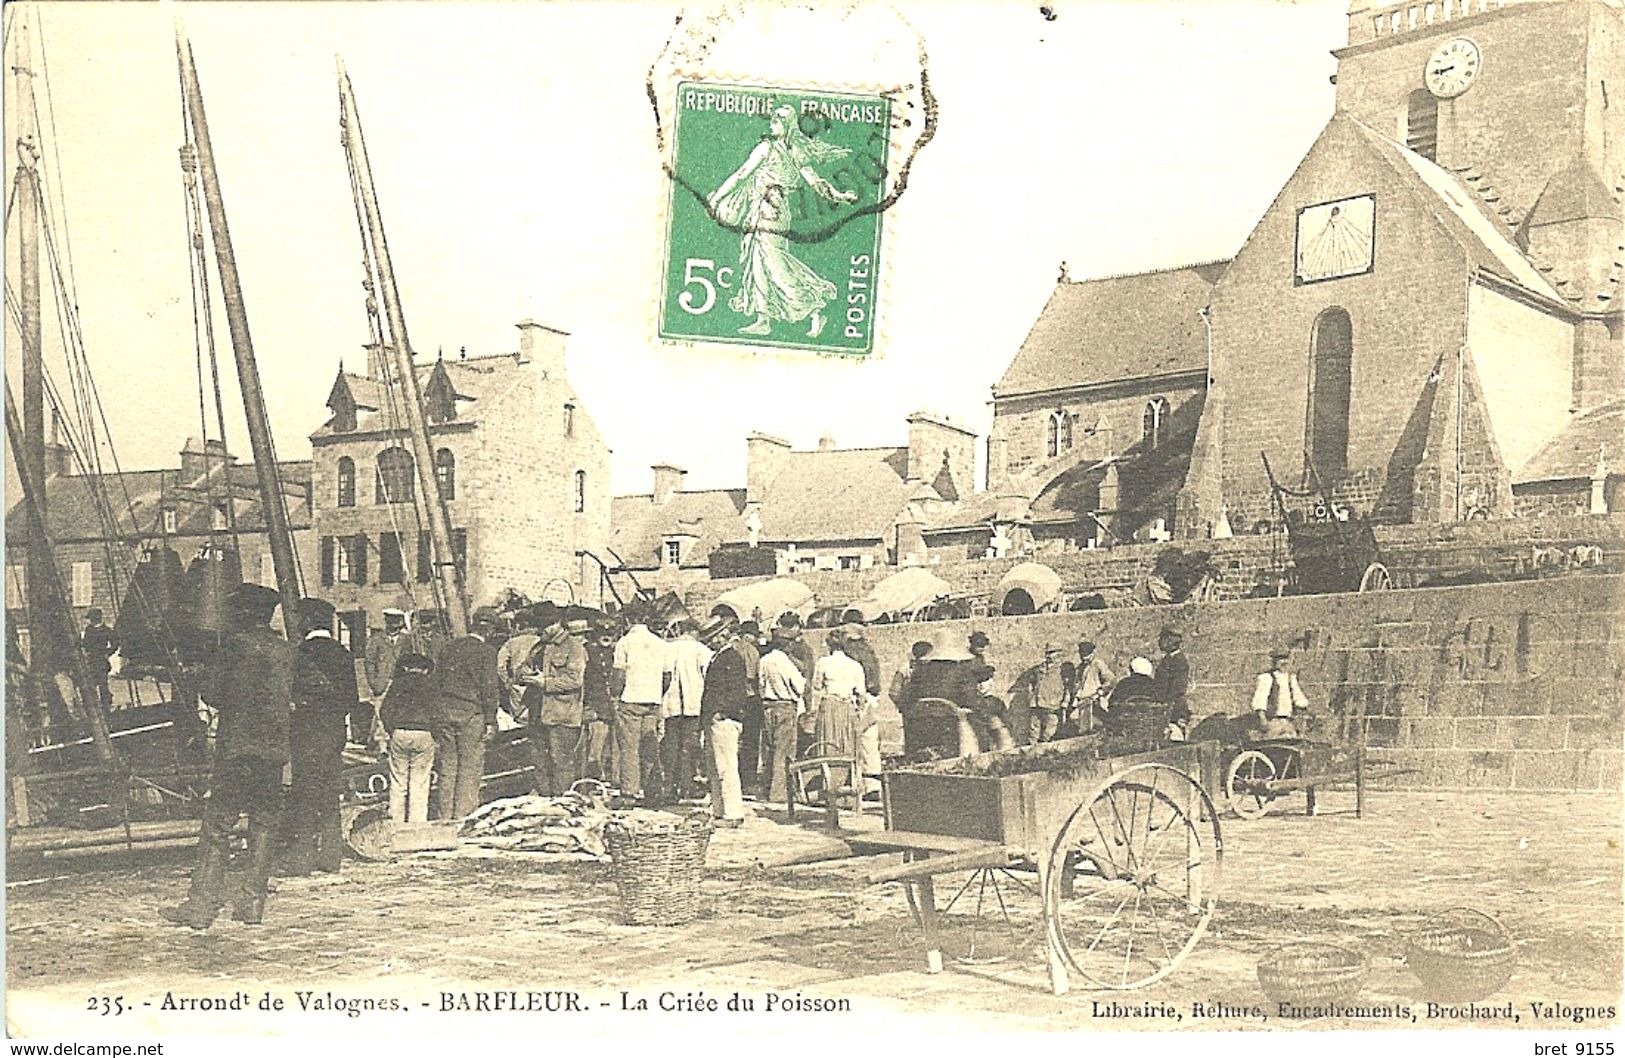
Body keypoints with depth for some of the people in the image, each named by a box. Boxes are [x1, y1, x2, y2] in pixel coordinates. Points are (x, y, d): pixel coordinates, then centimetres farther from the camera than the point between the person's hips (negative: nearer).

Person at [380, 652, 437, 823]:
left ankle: (396, 820, 10)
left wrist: (391, 730, 11)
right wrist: (434, 734, 11)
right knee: (420, 784, 3)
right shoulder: (431, 685, 9)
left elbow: (384, 710, 3)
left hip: (399, 733, 0)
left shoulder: (397, 683, 10)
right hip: (424, 734, 0)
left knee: (398, 782, 8)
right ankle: (417, 823, 2)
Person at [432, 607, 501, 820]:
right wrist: (490, 721, -6)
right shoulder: (486, 651, -6)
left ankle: (444, 817, 15)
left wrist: (436, 716, 19)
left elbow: (436, 682, 15)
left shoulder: (448, 648, 12)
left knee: (448, 766, 11)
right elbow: (489, 688, -9)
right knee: (470, 768, 0)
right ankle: (463, 816, -1)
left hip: (445, 712, 6)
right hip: (471, 714, -6)